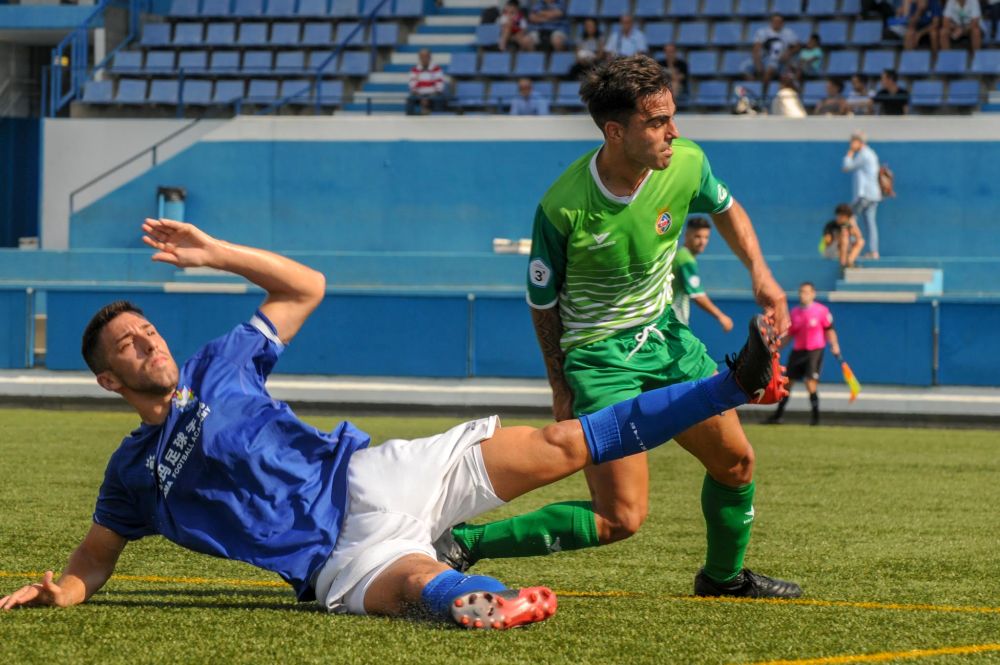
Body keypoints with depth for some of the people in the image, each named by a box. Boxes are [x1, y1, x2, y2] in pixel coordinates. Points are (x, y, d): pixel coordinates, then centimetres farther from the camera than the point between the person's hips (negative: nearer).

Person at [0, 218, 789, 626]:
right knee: (410, 579, -43)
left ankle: (740, 381, -8)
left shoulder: (217, 367, 15)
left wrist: (214, 253, 12)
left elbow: (307, 287, 21)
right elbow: (95, 556, 17)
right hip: (338, 556, -4)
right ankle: (475, 597, -79)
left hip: (368, 478, 4)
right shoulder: (133, 472, 10)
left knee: (563, 445, -5)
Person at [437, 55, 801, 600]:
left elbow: (725, 208, 13)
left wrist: (760, 274, -1)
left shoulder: (686, 164, -13)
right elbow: (542, 300, -10)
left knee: (735, 462, 15)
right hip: (598, 355, -6)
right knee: (621, 518, -15)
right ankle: (464, 544, -9)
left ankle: (724, 576, 43)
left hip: (664, 335, 6)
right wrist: (561, 388, -3)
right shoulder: (562, 207, -27)